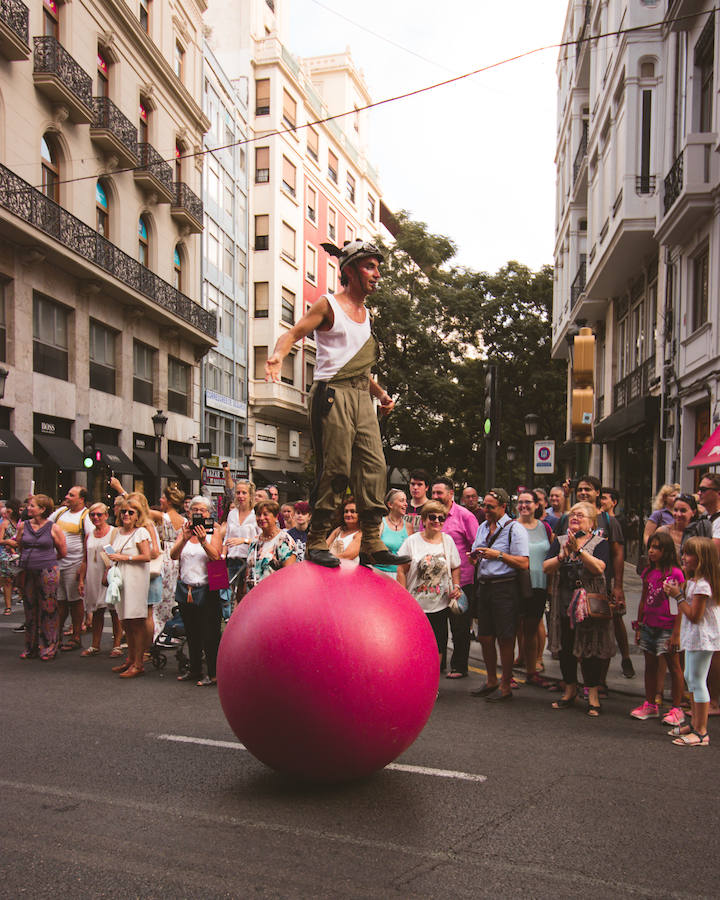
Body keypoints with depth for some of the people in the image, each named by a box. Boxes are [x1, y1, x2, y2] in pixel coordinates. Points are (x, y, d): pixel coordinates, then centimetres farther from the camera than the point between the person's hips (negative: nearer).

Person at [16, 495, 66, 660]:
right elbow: (19, 547, 18)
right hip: (28, 573, 4)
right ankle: (31, 647, 23)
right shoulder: (23, 526, 7)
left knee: (48, 610, 0)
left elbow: (62, 552, 4)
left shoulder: (53, 528, -3)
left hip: (47, 572, -4)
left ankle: (48, 648, 11)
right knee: (30, 609, 10)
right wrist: (29, 559, 11)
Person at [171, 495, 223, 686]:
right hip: (185, 588, 5)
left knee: (209, 633, -4)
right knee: (191, 632, 15)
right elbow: (174, 555, -5)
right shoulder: (185, 530, 8)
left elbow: (216, 556, -15)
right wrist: (184, 539, -21)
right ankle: (194, 670, 27)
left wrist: (203, 541, -30)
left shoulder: (213, 531, -1)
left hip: (206, 589, -4)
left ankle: (213, 673, 4)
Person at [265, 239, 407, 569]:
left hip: (362, 397, 7)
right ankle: (316, 542, 0)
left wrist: (380, 393, 21)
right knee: (335, 469, -10)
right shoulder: (328, 305, 1)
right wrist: (278, 354, -30)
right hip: (332, 394, -7)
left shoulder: (365, 314, 22)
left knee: (374, 466, 0)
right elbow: (293, 333, -9)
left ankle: (372, 544, 4)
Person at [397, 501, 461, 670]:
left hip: (440, 605, 3)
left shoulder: (448, 540, 6)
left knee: (438, 648, 6)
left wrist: (456, 586, -2)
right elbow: (401, 570, -4)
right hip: (416, 605, -3)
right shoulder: (412, 541, -4)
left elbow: (455, 568, 16)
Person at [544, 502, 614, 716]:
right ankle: (570, 691, 25)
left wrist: (579, 550, -24)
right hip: (563, 602, 4)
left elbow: (599, 568, -18)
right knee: (565, 647, 10)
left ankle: (593, 696, 10)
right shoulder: (560, 541, 10)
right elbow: (546, 567, 0)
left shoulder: (599, 542, -1)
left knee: (590, 647, -1)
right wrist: (563, 555, -16)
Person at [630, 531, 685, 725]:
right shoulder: (648, 573, 8)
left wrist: (676, 633, -14)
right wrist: (638, 626, 14)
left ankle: (677, 709, 13)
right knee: (650, 665, 13)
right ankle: (650, 705, 24)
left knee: (673, 665, 4)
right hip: (649, 626, 6)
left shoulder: (675, 573, -11)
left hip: (667, 627, -6)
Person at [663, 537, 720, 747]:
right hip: (693, 636, 11)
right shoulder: (693, 580, 12)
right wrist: (678, 591, 5)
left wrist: (678, 595, -18)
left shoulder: (702, 584, -20)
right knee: (690, 678, 18)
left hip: (702, 637, -11)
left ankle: (701, 732, 0)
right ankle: (695, 723, 29)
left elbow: (694, 615, -22)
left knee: (697, 681, -6)